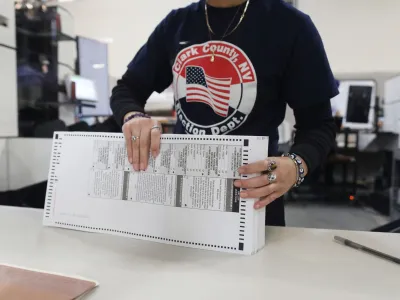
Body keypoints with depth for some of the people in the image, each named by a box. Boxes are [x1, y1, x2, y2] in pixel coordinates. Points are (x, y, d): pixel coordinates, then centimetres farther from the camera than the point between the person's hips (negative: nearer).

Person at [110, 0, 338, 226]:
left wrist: (296, 165, -28)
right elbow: (127, 89, 5)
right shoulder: (175, 23, 3)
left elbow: (318, 123, -7)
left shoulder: (290, 23, -8)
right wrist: (133, 116, -18)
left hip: (253, 196, -3)